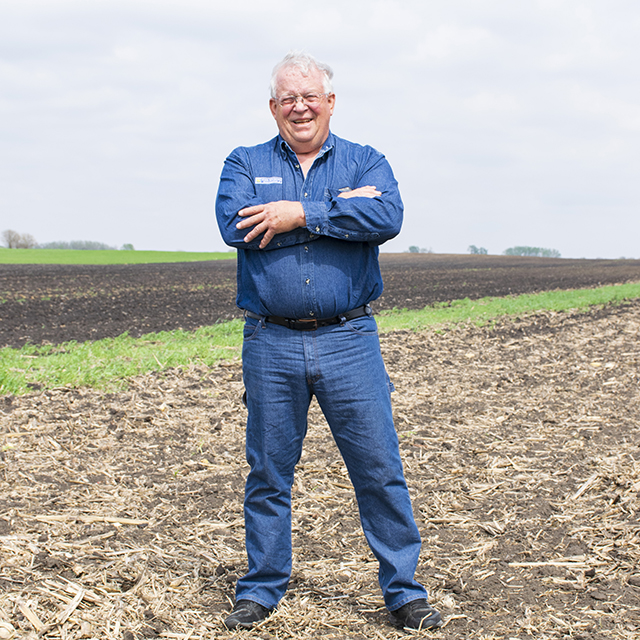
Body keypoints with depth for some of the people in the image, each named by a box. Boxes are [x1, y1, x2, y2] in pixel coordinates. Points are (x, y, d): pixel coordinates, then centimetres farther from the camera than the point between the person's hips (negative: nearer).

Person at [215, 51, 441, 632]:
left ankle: (404, 590, 15)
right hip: (271, 345, 1)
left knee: (381, 470, 2)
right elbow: (236, 224, -13)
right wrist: (341, 204, -13)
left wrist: (301, 213, -17)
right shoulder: (245, 164, 9)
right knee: (268, 474, 10)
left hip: (349, 341, 0)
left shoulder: (366, 163, 8)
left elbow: (387, 217, -14)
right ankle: (261, 589, 25)